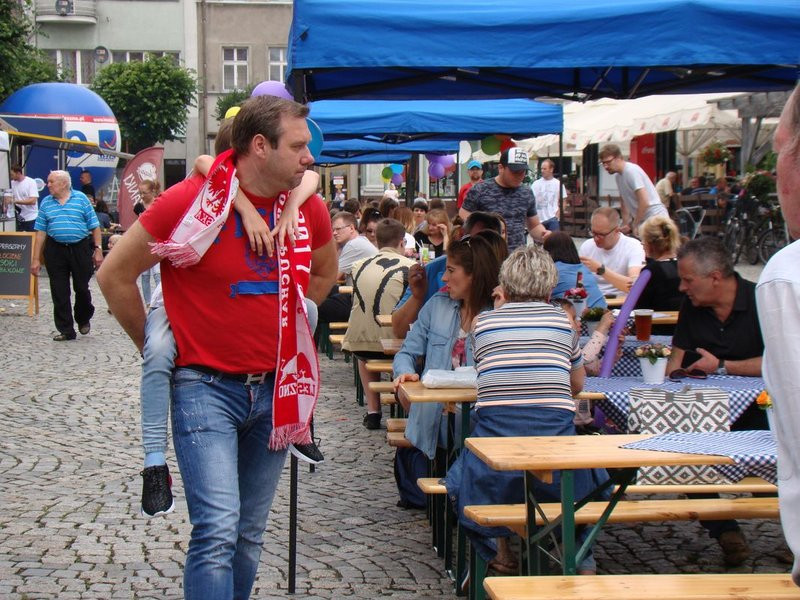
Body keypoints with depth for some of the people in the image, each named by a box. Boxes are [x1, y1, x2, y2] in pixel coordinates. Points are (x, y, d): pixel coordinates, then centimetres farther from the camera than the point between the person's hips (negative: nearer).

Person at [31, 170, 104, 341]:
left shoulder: (81, 199, 1)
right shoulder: (46, 203, 7)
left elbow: (94, 227, 1)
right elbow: (40, 232, 6)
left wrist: (98, 250, -6)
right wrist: (36, 259, 3)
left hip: (80, 249, -2)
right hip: (55, 251, 2)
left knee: (82, 288, 6)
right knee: (59, 293, 1)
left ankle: (83, 320, 32)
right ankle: (66, 330, 9)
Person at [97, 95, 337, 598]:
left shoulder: (309, 209, 2)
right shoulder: (190, 201, -13)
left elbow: (325, 273, 25)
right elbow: (115, 277, -3)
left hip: (276, 388, 5)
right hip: (206, 386, -5)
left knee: (250, 534, 12)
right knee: (218, 529, -15)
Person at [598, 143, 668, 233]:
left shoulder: (632, 171, -17)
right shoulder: (617, 175, 11)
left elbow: (644, 202, -22)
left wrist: (635, 226, -14)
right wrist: (626, 224, 7)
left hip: (654, 218, -9)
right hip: (639, 220, 9)